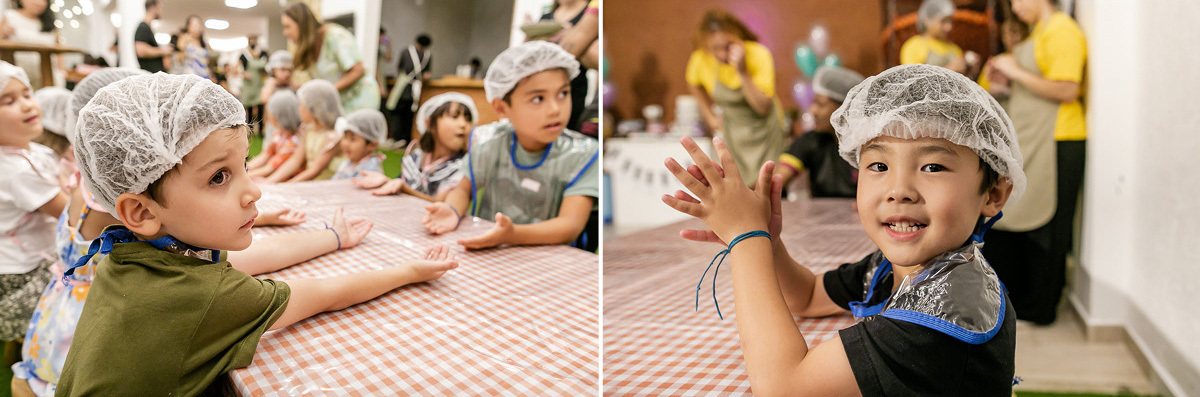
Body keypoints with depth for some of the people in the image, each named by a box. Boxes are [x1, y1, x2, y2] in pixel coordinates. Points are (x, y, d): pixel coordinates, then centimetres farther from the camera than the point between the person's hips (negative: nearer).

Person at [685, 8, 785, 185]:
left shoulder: (759, 55, -23)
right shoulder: (700, 60, -14)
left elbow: (763, 107, -28)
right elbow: (694, 84, 12)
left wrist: (742, 73, -36)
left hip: (763, 129, -2)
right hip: (732, 134, 2)